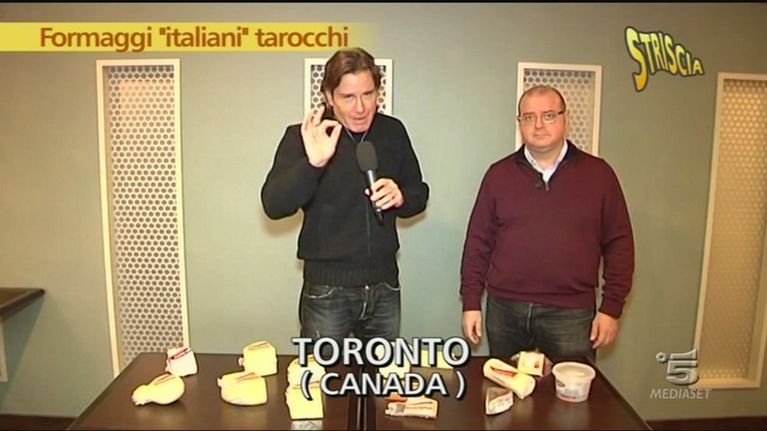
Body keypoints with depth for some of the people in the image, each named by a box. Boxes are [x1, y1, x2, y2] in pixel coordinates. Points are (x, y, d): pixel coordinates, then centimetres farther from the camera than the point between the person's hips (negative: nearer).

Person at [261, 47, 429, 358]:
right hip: (327, 289, -3)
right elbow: (273, 206, -19)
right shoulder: (302, 137, -9)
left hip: (384, 286, 4)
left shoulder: (393, 131, 2)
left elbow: (420, 195, 11)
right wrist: (312, 163, -35)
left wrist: (401, 197, -12)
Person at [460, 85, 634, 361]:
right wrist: (471, 303, 2)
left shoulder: (598, 174, 2)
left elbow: (619, 244, 3)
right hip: (504, 311, 2)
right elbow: (478, 242, 4)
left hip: (570, 315, -1)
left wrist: (611, 308, -1)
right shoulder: (499, 174, 4)